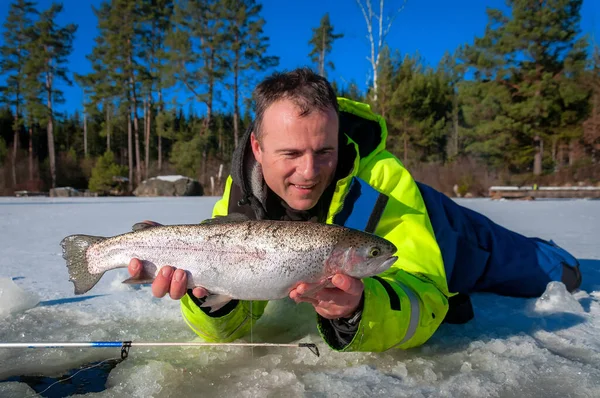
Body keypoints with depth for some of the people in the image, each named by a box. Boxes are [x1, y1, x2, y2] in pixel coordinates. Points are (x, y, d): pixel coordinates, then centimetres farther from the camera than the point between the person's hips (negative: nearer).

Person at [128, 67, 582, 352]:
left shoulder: (383, 181, -43)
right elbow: (232, 325, -28)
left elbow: (425, 304, -43)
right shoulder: (241, 201, -31)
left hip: (437, 233, -2)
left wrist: (360, 308, -63)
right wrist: (211, 293, -50)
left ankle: (555, 260, 59)